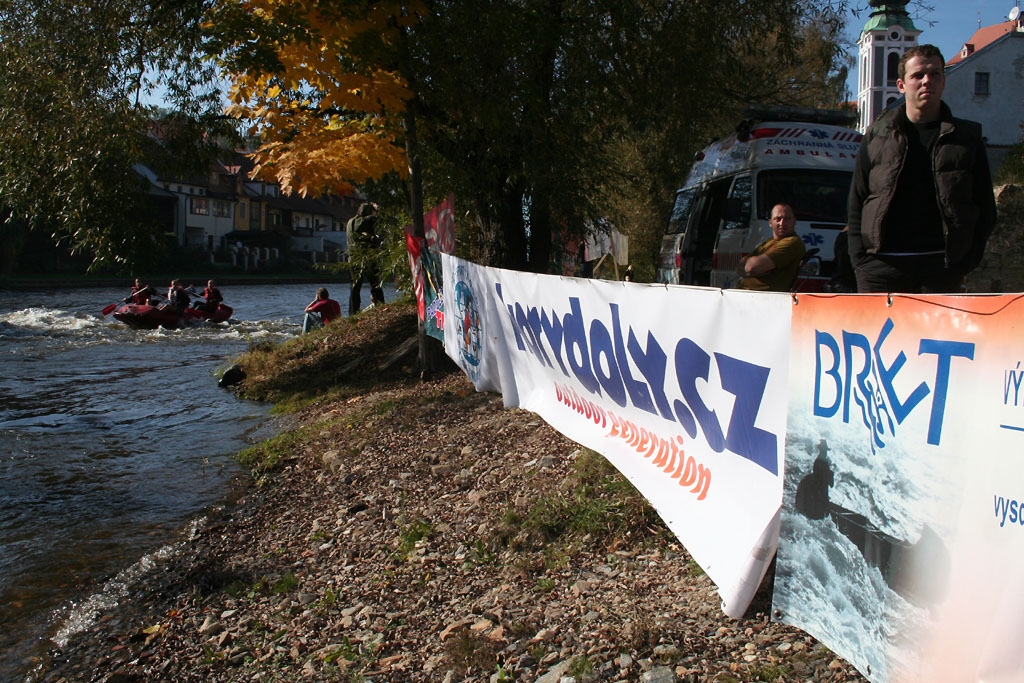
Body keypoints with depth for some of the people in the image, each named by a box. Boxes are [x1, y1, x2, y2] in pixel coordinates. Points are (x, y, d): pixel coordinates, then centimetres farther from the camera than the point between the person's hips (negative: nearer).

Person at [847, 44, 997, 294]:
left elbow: (985, 208, 12)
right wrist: (860, 260, 0)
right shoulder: (877, 136, 11)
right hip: (881, 267, 0)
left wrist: (967, 262, -1)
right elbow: (856, 204, 10)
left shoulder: (967, 137, 12)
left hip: (941, 267, 0)